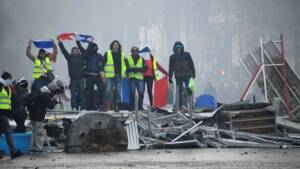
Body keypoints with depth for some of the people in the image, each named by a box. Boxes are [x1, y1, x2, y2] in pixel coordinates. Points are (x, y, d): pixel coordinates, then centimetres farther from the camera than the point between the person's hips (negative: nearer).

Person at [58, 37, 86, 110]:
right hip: (73, 79, 1)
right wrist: (59, 42, 3)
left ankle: (83, 107, -2)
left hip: (81, 78, -1)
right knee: (73, 94, 0)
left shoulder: (81, 57, 10)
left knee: (82, 93, -2)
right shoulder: (70, 57, 10)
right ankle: (74, 107, 1)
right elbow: (64, 50, 7)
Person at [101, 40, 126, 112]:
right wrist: (102, 71, -6)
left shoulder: (122, 55, 16)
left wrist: (124, 73, 13)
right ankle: (106, 105, -6)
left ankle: (116, 105, 9)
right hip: (109, 76, -4)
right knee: (108, 90, -10)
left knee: (118, 91, 3)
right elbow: (102, 63, 3)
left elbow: (124, 64, 23)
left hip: (118, 76, 4)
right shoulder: (107, 53, 5)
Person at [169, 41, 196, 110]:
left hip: (187, 75, -2)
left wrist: (193, 73, 0)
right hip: (178, 76, 2)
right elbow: (171, 67, 11)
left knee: (188, 88, -18)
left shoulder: (186, 55, 5)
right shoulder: (172, 57, 9)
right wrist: (170, 77, 7)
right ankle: (180, 106, 6)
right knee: (179, 91, 2)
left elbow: (191, 64, 6)